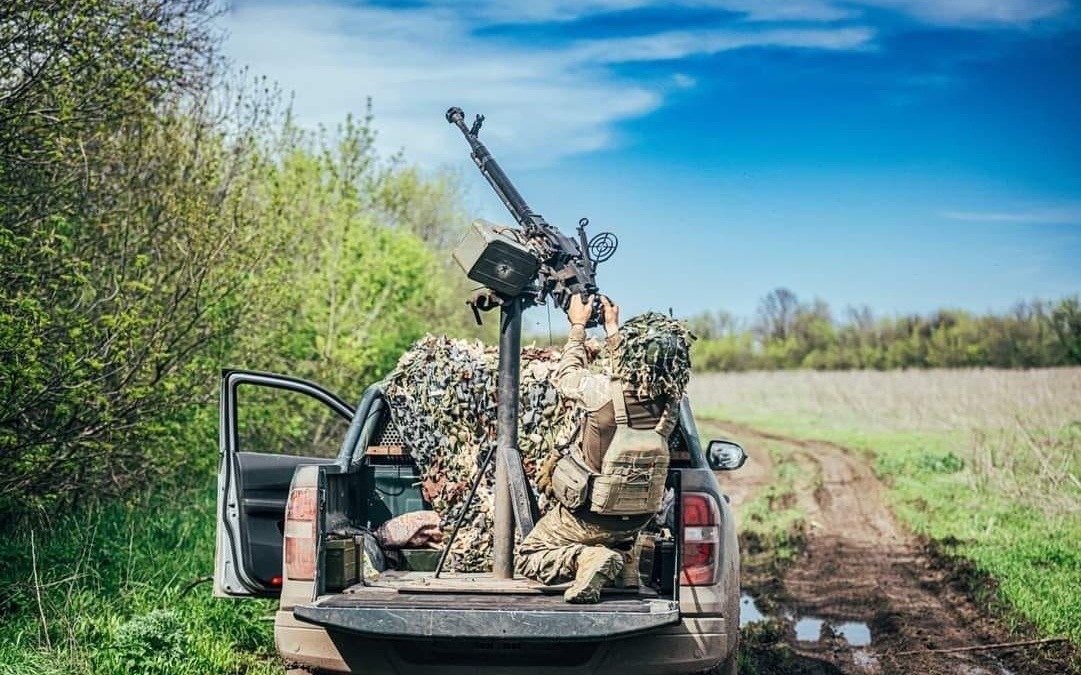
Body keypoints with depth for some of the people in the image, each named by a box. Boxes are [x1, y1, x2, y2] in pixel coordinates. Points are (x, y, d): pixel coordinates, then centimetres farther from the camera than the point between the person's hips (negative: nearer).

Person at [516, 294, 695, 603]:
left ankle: (586, 558, -11)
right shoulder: (669, 404, -12)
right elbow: (631, 377, 10)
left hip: (586, 517, -5)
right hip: (637, 519, 5)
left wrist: (577, 326, 9)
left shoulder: (604, 392, -27)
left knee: (526, 559, 13)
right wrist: (612, 328, 17)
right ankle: (626, 563, 13)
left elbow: (566, 376, -3)